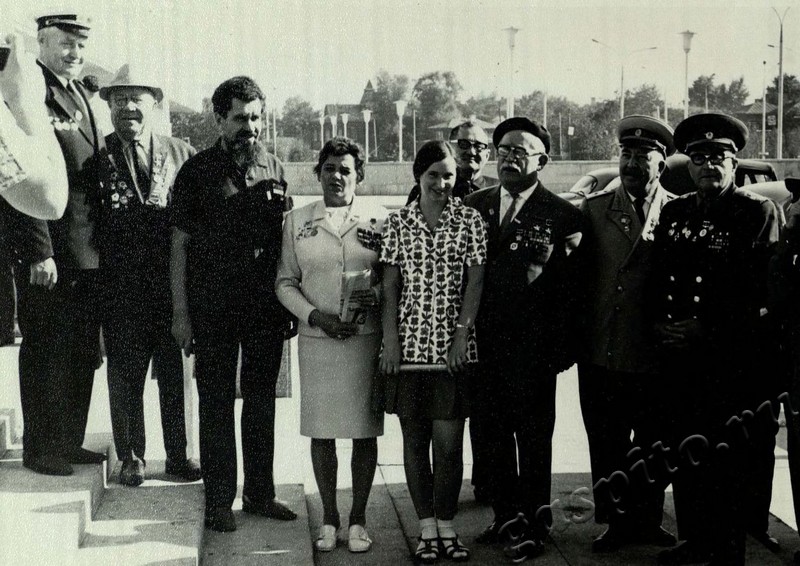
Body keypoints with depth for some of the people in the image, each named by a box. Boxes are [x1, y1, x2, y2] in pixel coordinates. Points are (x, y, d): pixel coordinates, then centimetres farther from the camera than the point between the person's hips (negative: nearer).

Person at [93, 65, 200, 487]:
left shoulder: (181, 153, 7)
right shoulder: (98, 155, 4)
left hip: (174, 282, 1)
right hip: (121, 287, -1)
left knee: (175, 373, 8)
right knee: (125, 375, 7)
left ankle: (178, 455, 20)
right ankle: (131, 458, 20)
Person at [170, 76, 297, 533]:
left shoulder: (274, 169, 8)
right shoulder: (197, 172, -2)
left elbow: (283, 239, 12)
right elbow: (180, 244, -2)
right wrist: (180, 312, -6)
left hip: (266, 308, 3)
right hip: (213, 309, -3)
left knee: (262, 402, 11)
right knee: (216, 405, 4)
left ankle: (260, 492, 22)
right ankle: (219, 500, 13)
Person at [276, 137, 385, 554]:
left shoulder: (379, 219, 4)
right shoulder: (297, 221, 7)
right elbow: (285, 282, 7)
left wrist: (375, 300, -13)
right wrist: (316, 316, -8)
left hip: (365, 339, -1)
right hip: (316, 338, 1)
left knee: (364, 432, 4)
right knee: (321, 433, 6)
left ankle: (358, 519, 15)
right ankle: (329, 518, 18)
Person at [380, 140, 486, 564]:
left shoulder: (470, 222, 2)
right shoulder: (398, 223, 5)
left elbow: (475, 283, -1)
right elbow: (390, 286, 4)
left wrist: (462, 335, -9)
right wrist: (391, 339, -3)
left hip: (452, 348, -1)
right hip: (408, 344, 2)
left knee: (449, 441, -1)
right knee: (414, 438, 6)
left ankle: (447, 526, 14)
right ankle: (427, 528, 17)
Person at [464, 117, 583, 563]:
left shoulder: (563, 216, -6)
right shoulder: (475, 206, 8)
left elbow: (569, 290, -7)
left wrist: (559, 351, -10)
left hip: (531, 349, -5)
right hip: (485, 343, 5)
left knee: (534, 439, 5)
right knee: (493, 432, 15)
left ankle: (535, 526, 19)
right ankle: (506, 513, 31)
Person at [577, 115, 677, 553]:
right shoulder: (593, 208, 4)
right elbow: (577, 274, 4)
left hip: (654, 356, -1)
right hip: (601, 353, 1)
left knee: (651, 446, 12)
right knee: (606, 445, 8)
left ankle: (646, 521, 28)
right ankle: (617, 522, 22)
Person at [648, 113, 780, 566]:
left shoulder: (759, 213, -3)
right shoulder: (673, 213, 13)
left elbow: (762, 291, -10)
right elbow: (657, 280, 17)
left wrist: (706, 329, -14)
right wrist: (660, 324, 1)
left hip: (734, 361, -5)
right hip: (679, 359, 5)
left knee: (728, 461, -1)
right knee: (685, 455, 12)